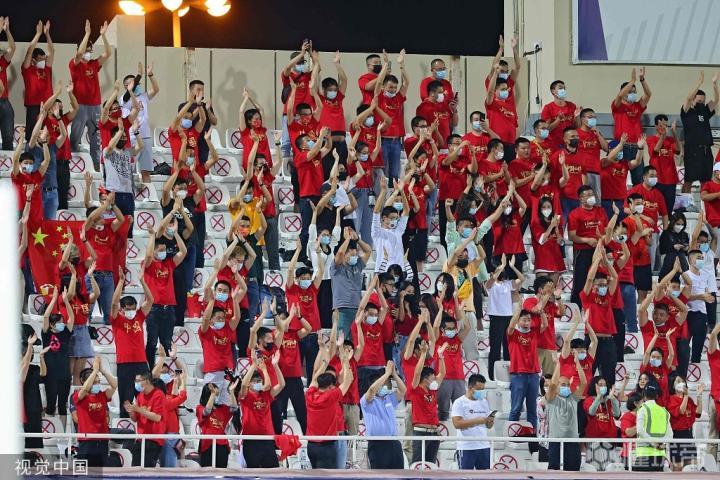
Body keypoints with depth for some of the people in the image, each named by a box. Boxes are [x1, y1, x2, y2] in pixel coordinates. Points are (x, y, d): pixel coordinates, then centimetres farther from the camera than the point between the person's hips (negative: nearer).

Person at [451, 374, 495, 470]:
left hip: (484, 446, 6)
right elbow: (457, 423, -16)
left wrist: (490, 421, -8)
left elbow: (488, 426, 16)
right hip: (467, 447, -6)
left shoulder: (484, 402, 13)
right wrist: (476, 421, -23)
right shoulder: (459, 402, -5)